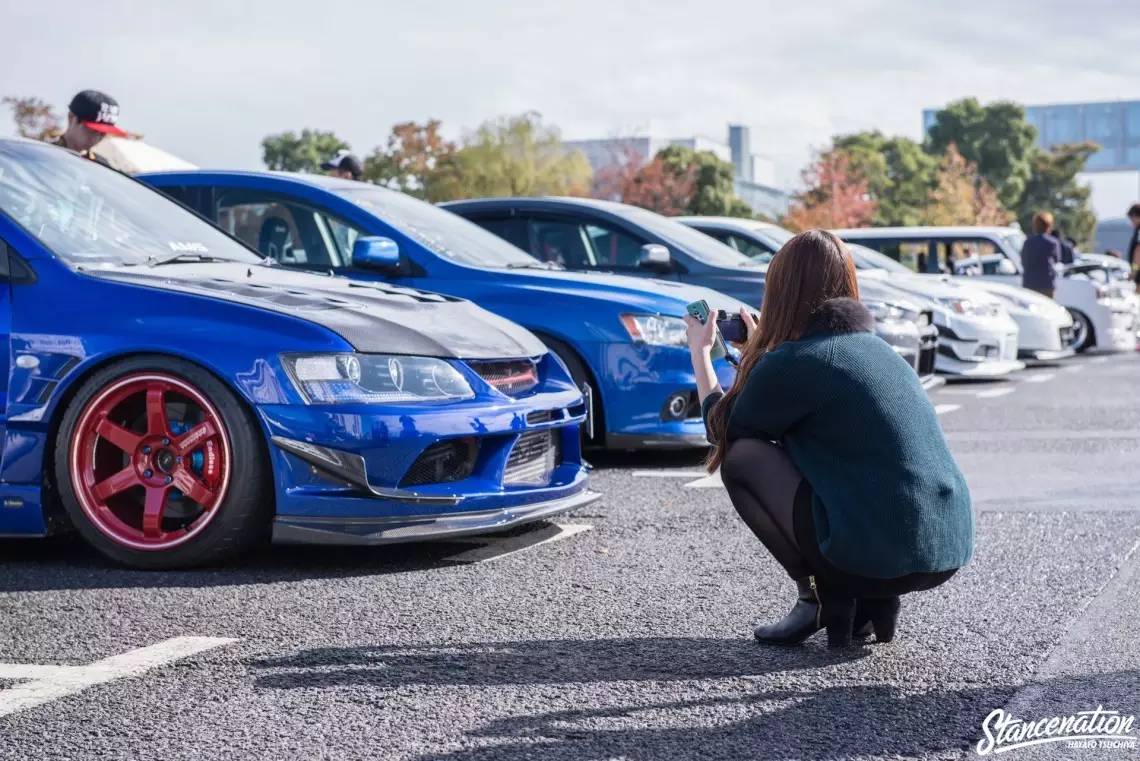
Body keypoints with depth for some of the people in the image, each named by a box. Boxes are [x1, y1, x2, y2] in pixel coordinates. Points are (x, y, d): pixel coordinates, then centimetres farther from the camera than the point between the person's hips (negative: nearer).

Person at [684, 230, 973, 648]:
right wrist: (760, 347, 37)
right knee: (802, 450, 28)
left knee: (741, 458, 5)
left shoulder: (792, 362, -8)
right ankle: (872, 601, 15)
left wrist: (699, 351, 20)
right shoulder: (874, 346, 16)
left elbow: (724, 432, 8)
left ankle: (823, 598, 3)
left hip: (879, 555, -8)